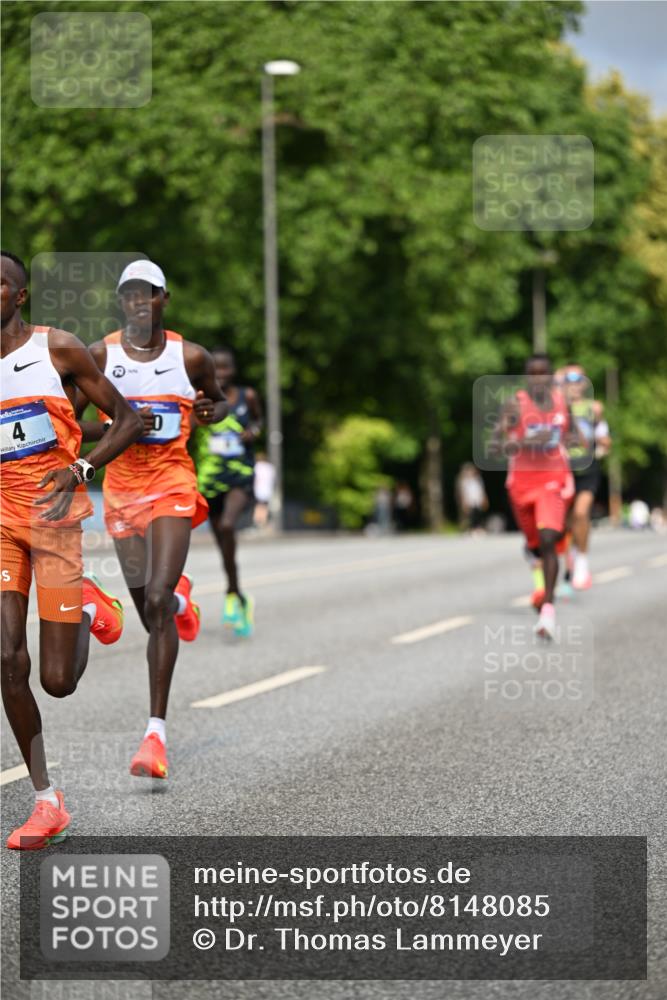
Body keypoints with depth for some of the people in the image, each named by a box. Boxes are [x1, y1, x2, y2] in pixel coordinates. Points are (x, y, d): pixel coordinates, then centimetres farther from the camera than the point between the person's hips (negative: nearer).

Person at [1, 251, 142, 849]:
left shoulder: (58, 349, -4)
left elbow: (127, 419, -1)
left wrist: (80, 469, -16)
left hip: (54, 517, -3)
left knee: (58, 682, -4)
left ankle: (87, 610, 32)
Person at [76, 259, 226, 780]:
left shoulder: (191, 357, 0)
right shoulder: (100, 355, -2)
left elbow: (221, 400, 19)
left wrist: (210, 411, -5)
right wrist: (116, 425, -17)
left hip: (172, 487, -2)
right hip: (121, 489, 2)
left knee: (157, 602, -18)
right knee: (152, 612, 10)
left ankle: (157, 732, -16)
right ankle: (181, 596, 52)